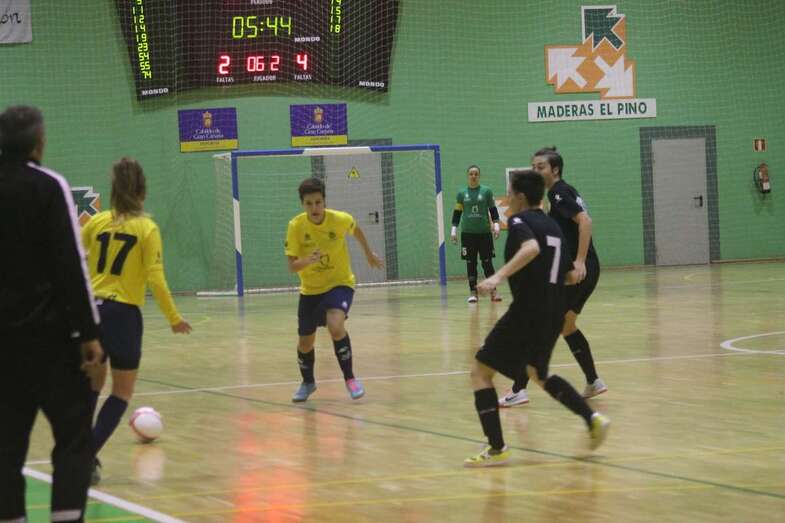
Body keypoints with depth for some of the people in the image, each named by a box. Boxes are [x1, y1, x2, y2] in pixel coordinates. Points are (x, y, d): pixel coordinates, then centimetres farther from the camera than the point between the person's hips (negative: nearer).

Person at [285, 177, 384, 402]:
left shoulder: (340, 219, -18)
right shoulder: (296, 226, -18)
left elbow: (356, 230, 7)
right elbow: (292, 265, -18)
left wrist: (369, 253, 19)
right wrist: (308, 260, -38)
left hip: (340, 283, -2)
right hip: (310, 290, 2)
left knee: (335, 326, -30)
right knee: (305, 342, 11)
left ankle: (350, 378, -12)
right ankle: (307, 383, 41)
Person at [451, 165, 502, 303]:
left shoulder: (486, 191, 2)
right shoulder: (461, 193, 5)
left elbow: (493, 210, 5)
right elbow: (457, 213, 9)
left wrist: (496, 226, -5)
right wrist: (454, 230, 4)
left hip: (484, 232, -1)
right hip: (468, 233, 1)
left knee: (487, 262, -1)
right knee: (471, 263, 1)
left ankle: (493, 292, 2)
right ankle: (473, 292, 5)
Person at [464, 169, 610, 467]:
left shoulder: (520, 221, -7)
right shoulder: (553, 227, 16)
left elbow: (531, 248, -30)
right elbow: (572, 276, 20)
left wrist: (499, 276, -38)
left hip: (526, 313, -8)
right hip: (553, 315, 8)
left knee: (480, 372, 0)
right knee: (538, 374, 29)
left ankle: (496, 448, -9)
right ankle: (592, 418, 15)